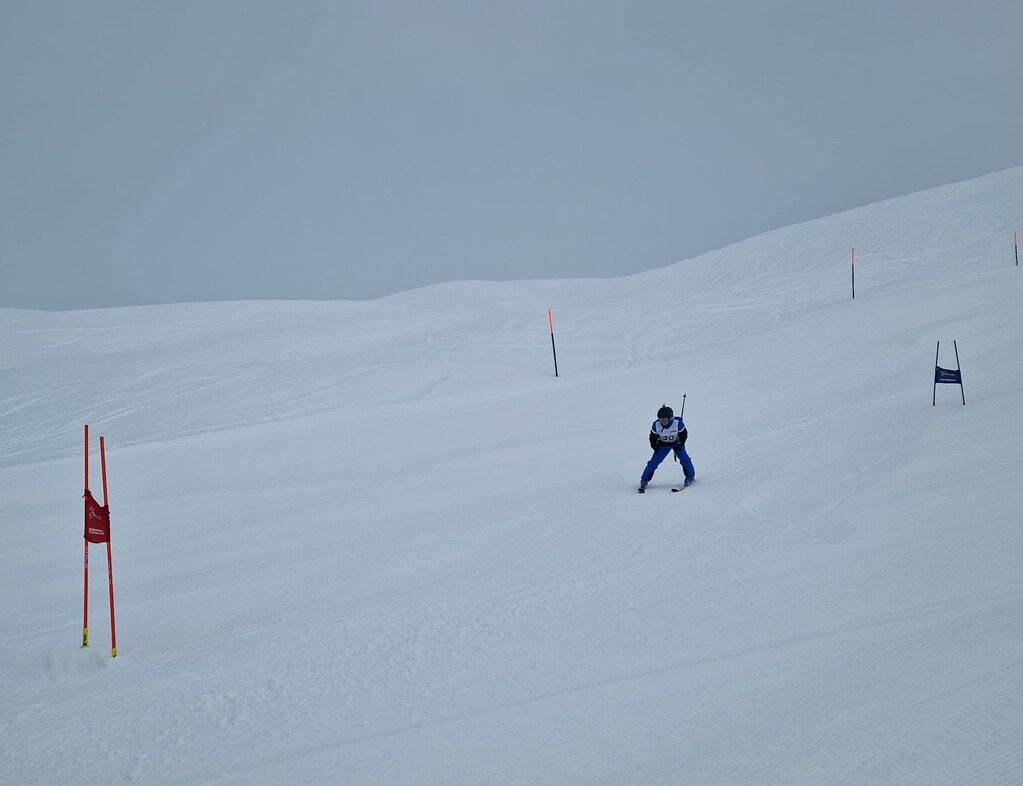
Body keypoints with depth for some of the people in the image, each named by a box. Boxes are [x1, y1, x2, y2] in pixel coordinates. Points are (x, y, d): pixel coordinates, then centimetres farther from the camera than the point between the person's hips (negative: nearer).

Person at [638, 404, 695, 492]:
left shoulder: (678, 423, -29)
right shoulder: (656, 425, -24)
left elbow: (684, 434, -13)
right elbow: (653, 437, -6)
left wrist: (679, 445, -20)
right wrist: (655, 447, -14)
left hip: (677, 443, -1)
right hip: (663, 444, 1)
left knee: (684, 458, -18)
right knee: (654, 461, -8)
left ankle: (690, 476, 2)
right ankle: (644, 480, -1)